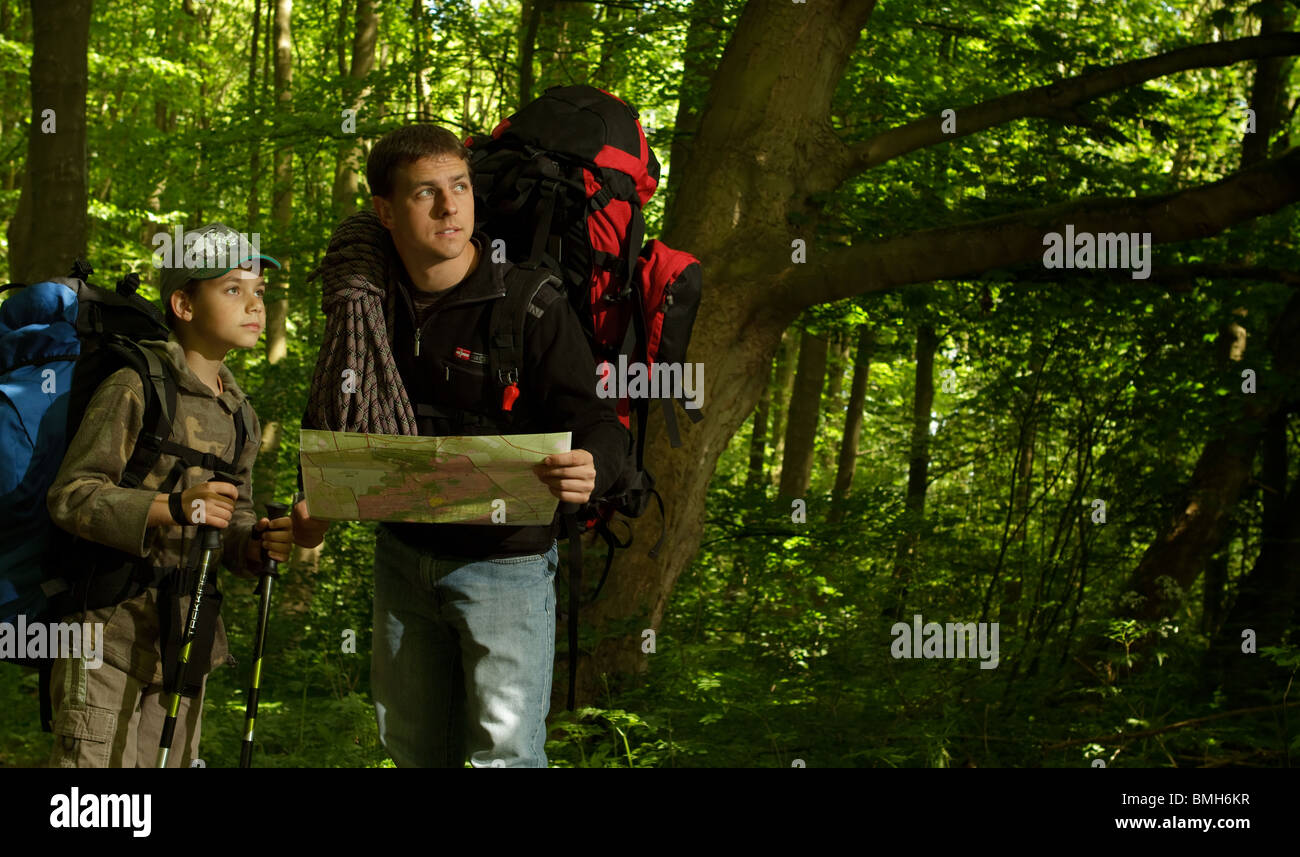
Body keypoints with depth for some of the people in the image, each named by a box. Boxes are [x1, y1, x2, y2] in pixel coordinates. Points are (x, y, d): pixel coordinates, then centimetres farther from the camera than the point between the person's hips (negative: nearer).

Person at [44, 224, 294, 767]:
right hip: (110, 634, -7)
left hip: (185, 639, 7)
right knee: (98, 773, -11)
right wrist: (171, 507, -27)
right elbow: (69, 495, -14)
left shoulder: (241, 417, 15)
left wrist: (258, 543, -5)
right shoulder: (135, 388, -8)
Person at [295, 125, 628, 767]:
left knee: (506, 753, -7)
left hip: (505, 562, -5)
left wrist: (589, 471, -41)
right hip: (404, 556, 6)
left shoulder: (531, 306, -16)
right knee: (414, 748, 18)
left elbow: (599, 425, -18)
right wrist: (319, 503, -1)